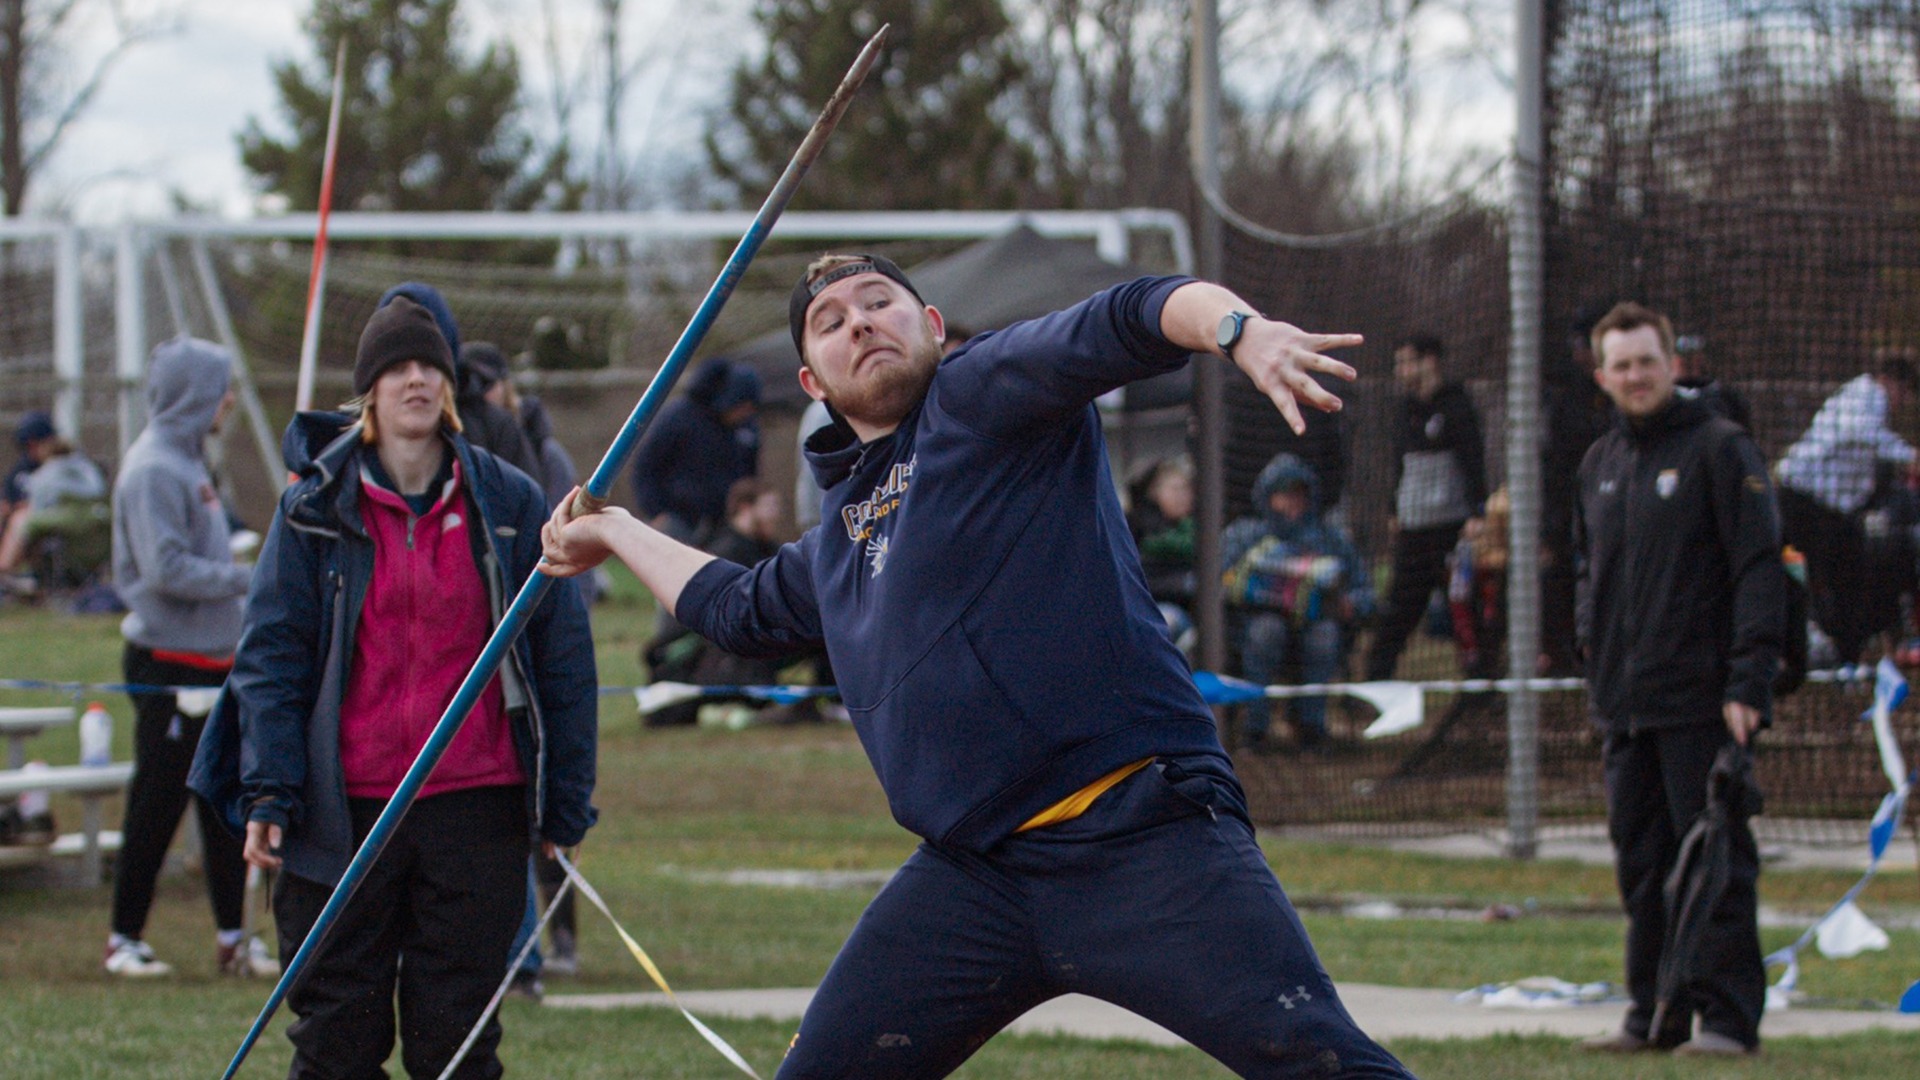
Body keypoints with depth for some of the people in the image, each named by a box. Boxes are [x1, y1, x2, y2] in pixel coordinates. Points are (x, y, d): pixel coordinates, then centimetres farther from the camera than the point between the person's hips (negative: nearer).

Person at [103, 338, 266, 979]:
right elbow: (166, 568, -21)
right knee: (157, 805, -3)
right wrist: (248, 579, -19)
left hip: (212, 660, 9)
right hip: (169, 666, -9)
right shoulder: (153, 469, -14)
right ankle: (125, 938, 5)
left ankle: (232, 936, 13)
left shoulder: (187, 462, 15)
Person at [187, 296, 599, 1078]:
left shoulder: (509, 503, 5)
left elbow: (563, 658, 8)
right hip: (344, 810, 0)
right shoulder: (316, 508, 4)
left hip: (477, 807, 0)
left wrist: (566, 802, 5)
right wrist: (269, 792, -8)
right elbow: (272, 654, 3)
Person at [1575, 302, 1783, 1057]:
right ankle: (1656, 1014, 14)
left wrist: (1748, 683, -17)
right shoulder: (1600, 464, 16)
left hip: (1702, 703, -7)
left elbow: (1759, 570, -10)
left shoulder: (1720, 449, -5)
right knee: (1641, 860, 8)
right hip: (1626, 706, 7)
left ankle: (1729, 1016, -4)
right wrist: (1597, 662, 13)